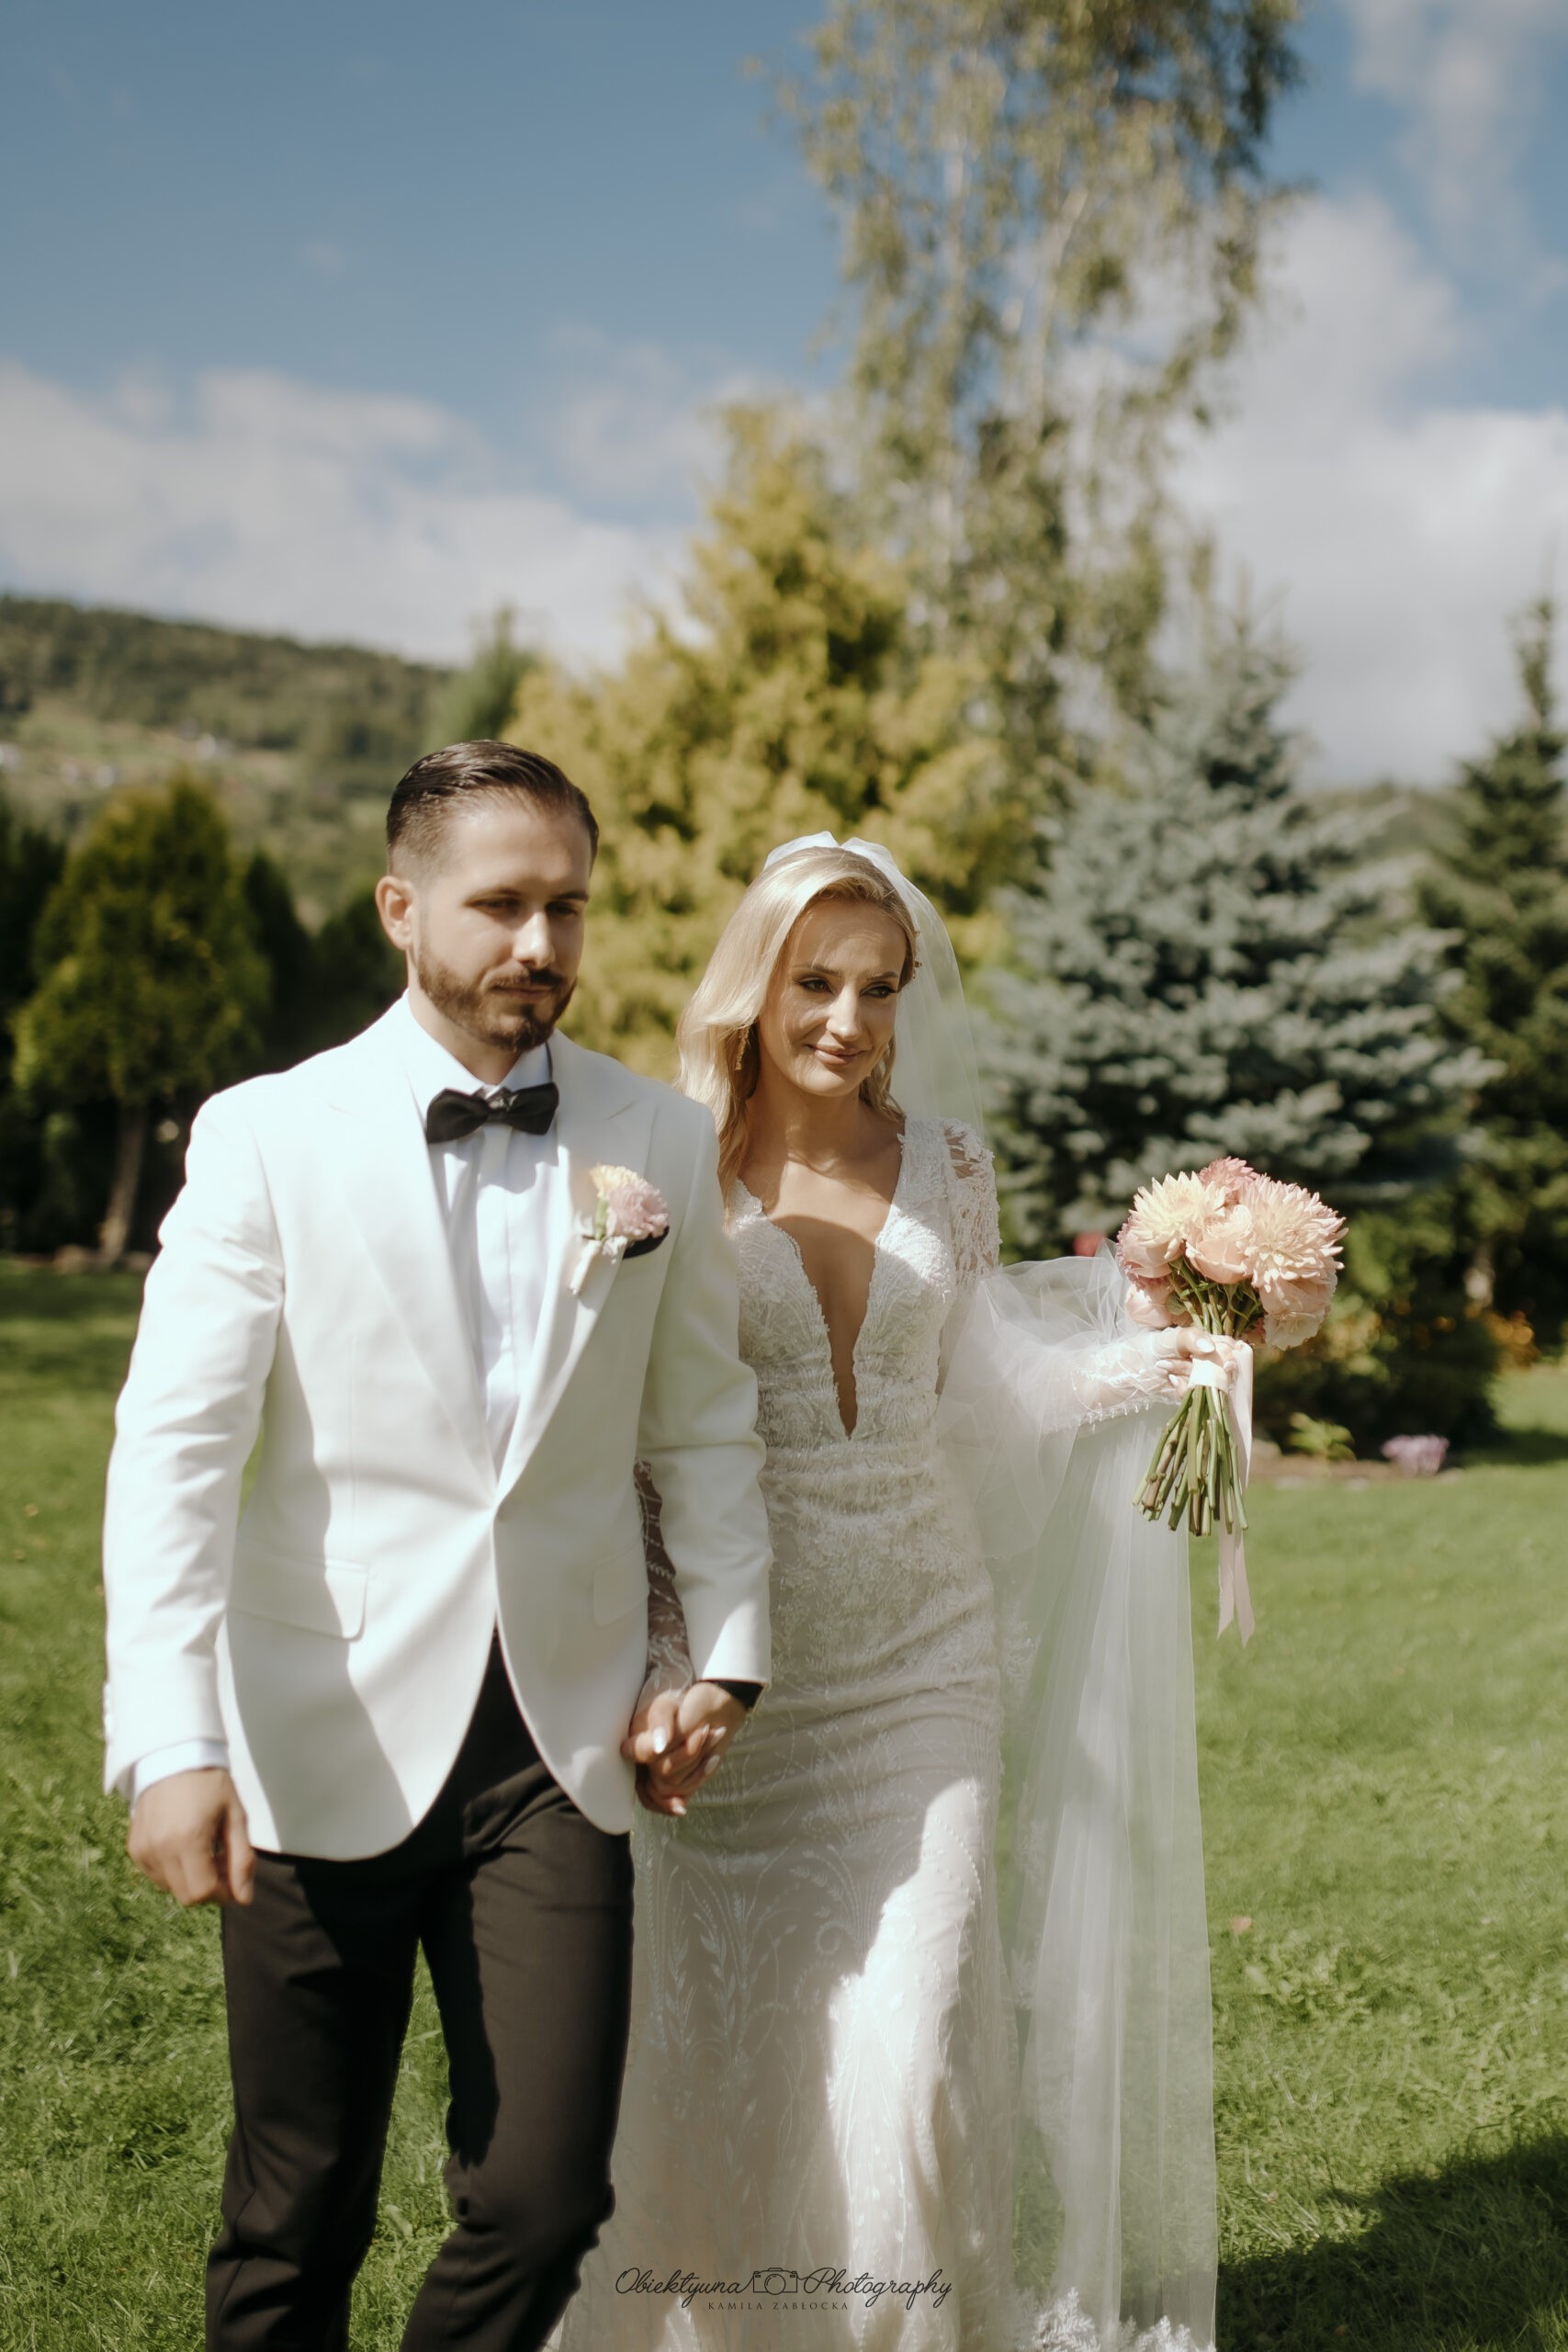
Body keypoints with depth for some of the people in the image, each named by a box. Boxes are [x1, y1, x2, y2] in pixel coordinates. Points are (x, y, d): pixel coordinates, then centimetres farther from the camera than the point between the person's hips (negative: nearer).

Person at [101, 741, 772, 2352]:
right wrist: (171, 1745, -20)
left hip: (558, 1742, 2)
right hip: (321, 1746, -2)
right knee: (298, 2218, 10)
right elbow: (173, 1448, -11)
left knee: (545, 2200, -1)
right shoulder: (266, 1137, -5)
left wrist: (725, 1652, 4)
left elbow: (702, 1425, 13)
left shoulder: (661, 1144, 5)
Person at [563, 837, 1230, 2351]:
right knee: (723, 2043, 7)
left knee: (911, 2045, -1)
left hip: (918, 1657, 2)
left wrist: (1175, 1352, 4)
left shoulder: (947, 1165, 3)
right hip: (733, 1662, -2)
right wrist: (649, 1682, -11)